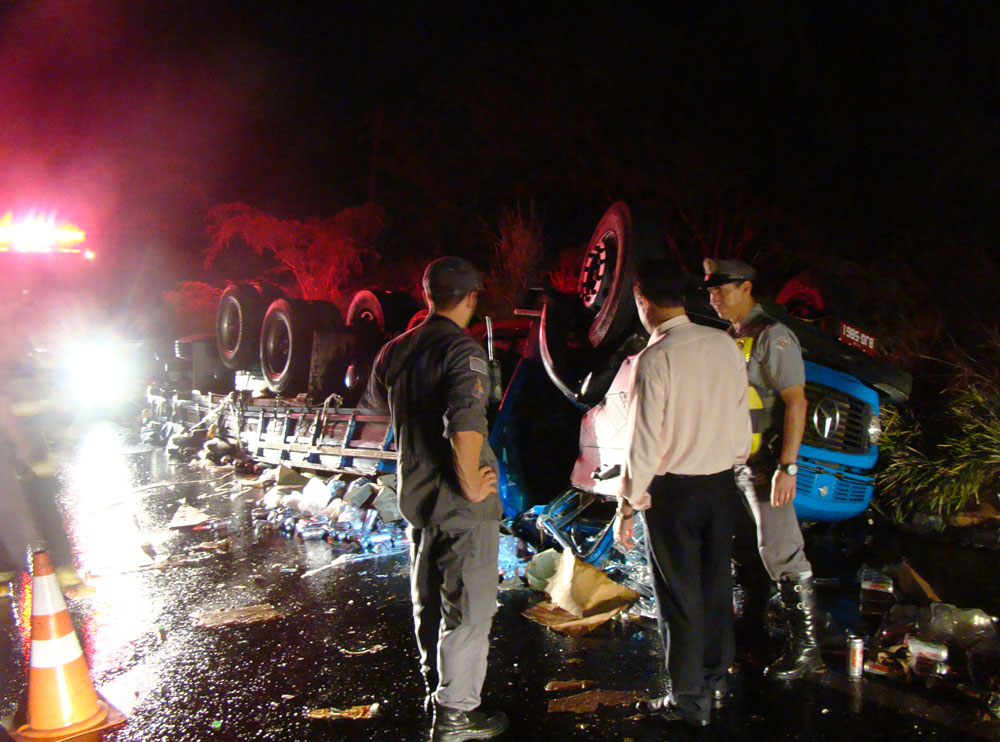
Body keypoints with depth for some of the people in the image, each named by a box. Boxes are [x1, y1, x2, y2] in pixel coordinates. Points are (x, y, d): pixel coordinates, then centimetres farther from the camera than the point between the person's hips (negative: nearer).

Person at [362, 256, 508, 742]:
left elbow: (373, 402, 24)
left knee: (428, 602, 21)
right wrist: (471, 485, -21)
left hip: (415, 496, 8)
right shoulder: (462, 351, -20)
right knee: (468, 610, 6)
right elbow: (465, 428, -35)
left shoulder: (394, 351, 4)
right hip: (461, 502, -8)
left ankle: (436, 690, 38)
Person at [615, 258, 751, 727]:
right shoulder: (724, 345, -1)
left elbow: (643, 441, -18)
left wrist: (628, 504, -9)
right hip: (721, 483, 6)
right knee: (716, 581, 20)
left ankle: (689, 699, 21)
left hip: (672, 490, -6)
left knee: (680, 592, 7)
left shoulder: (654, 359, -19)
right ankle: (716, 674, 39)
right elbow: (742, 417, 7)